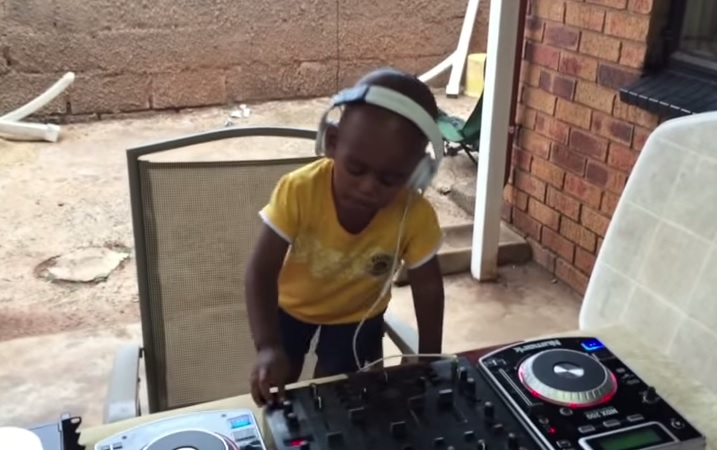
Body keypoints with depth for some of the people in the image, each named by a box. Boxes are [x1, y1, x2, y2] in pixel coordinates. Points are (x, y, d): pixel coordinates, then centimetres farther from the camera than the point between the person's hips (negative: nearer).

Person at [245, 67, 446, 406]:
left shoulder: (416, 216, -33)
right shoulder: (299, 190, -36)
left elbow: (428, 287, -17)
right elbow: (261, 272, -31)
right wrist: (267, 347, -44)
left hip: (357, 314, 0)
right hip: (291, 304, 0)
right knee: (274, 390, 12)